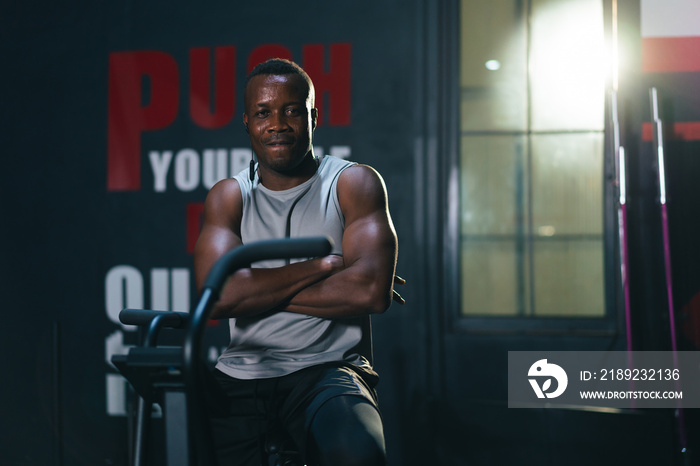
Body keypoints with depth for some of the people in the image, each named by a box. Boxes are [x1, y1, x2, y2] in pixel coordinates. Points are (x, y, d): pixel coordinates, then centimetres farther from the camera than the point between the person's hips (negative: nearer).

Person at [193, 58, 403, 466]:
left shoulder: (353, 183, 5)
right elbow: (219, 294, -7)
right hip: (243, 372, 2)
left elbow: (372, 290, -11)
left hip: (330, 367, -2)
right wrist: (325, 264, -8)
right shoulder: (228, 197, 12)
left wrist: (261, 290, -6)